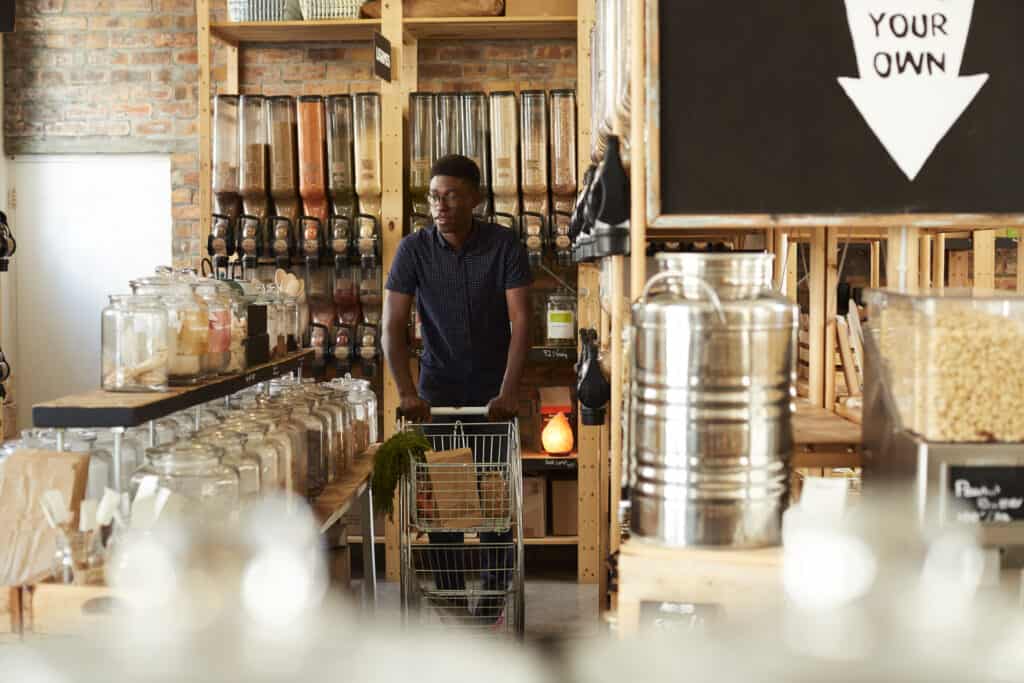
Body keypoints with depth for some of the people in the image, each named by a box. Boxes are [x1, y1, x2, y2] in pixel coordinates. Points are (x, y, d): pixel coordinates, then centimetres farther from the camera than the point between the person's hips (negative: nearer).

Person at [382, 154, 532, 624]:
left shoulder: (505, 246, -14)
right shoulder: (413, 249, -11)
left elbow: (521, 322, -18)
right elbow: (393, 327, -15)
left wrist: (508, 392, -30)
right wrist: (407, 393, -27)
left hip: (494, 391, -1)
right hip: (439, 390, 1)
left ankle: (492, 607, 11)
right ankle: (450, 606, 9)